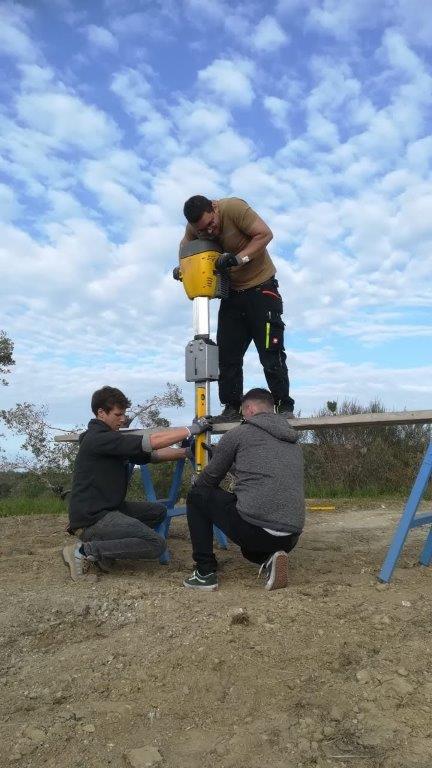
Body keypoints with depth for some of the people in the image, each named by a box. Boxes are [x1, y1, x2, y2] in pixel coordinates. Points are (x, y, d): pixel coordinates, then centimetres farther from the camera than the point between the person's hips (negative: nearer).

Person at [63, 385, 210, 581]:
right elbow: (151, 441, -23)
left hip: (107, 509, 10)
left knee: (158, 512, 15)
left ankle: (104, 545, 6)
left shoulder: (110, 440, 14)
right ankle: (85, 550, -9)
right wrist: (192, 429, -15)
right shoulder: (99, 439, -18)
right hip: (91, 518, -10)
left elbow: (152, 455, 11)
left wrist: (187, 451, 1)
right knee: (156, 544, -16)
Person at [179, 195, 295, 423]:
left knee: (271, 352, -9)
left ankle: (285, 408, -2)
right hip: (232, 294, 6)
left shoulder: (233, 207, -21)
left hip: (261, 288, -6)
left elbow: (265, 234, -22)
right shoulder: (193, 227, -4)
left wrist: (238, 258, -30)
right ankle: (232, 409, 9)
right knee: (227, 355, 3)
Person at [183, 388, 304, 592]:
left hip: (253, 528, -6)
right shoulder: (293, 443, 21)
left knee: (197, 495, 18)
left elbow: (209, 479, 15)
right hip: (290, 539, 6)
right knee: (253, 543, 41)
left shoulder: (239, 433, 4)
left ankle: (205, 573, 12)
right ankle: (269, 558, 5)